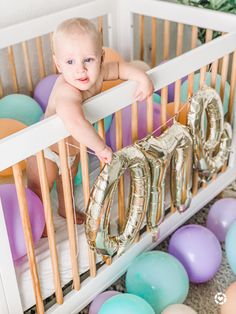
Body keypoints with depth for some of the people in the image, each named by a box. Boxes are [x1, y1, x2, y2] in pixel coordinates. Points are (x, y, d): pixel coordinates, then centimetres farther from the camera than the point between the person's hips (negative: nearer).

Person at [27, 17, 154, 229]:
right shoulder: (67, 91, -45)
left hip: (74, 147, 8)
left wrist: (142, 78, -17)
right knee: (38, 193, 15)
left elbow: (119, 67, -1)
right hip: (47, 150, -7)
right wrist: (100, 147, -54)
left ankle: (65, 208, 59)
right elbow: (73, 120, -64)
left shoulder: (96, 73, -21)